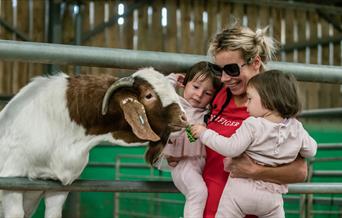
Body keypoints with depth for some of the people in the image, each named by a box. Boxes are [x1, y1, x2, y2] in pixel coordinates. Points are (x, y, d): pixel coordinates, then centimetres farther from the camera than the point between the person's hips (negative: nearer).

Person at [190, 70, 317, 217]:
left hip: (241, 189, -4)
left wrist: (205, 133, -11)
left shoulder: (252, 125, -17)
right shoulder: (296, 128, -2)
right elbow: (310, 151, 11)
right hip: (272, 195, 4)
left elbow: (231, 148, -20)